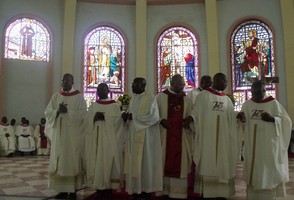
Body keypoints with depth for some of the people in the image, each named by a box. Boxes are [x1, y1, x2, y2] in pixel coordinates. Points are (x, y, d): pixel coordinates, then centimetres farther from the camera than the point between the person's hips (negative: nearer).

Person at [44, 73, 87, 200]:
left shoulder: (79, 97, -1)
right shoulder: (56, 96, 11)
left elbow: (82, 114, -10)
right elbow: (47, 112, 5)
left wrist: (68, 111, -19)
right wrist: (58, 111, -14)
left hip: (74, 134, -4)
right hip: (59, 133, 4)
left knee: (73, 161, -1)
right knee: (59, 162, 4)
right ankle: (62, 190, 14)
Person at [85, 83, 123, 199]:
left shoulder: (114, 105, 4)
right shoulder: (93, 106, 16)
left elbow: (117, 119, -9)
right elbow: (87, 119, 6)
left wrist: (104, 117, -17)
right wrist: (95, 117, -13)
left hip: (109, 138, -4)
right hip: (95, 138, 4)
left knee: (108, 162, -6)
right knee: (96, 162, 1)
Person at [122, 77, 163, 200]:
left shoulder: (150, 98, -9)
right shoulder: (133, 99, 13)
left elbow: (153, 117, -17)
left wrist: (134, 117, -16)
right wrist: (126, 116, -6)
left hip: (145, 136, -7)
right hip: (133, 135, 7)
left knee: (145, 162, -1)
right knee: (134, 162, 7)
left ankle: (146, 190, 9)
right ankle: (136, 189, 15)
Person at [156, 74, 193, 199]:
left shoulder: (186, 99, 10)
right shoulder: (160, 97, 1)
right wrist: (161, 120, -15)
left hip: (181, 137, 2)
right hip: (164, 136, -2)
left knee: (180, 164, 3)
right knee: (165, 162, 3)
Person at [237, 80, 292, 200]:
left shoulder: (273, 103, -4)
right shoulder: (247, 104, 5)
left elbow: (286, 120, -3)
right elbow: (243, 122, 8)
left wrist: (272, 119, -21)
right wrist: (241, 118, -14)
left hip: (269, 142, -3)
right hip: (252, 143, 3)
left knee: (269, 169, 4)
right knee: (253, 169, 9)